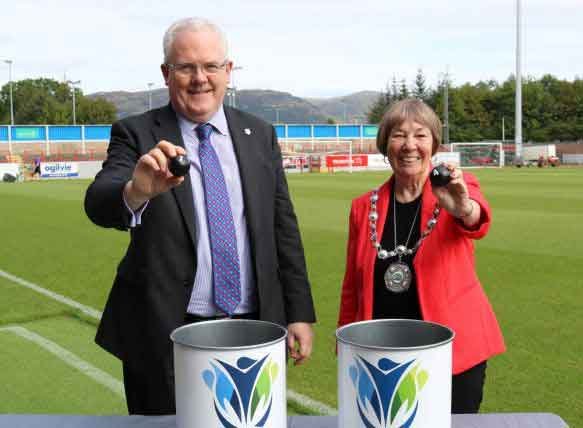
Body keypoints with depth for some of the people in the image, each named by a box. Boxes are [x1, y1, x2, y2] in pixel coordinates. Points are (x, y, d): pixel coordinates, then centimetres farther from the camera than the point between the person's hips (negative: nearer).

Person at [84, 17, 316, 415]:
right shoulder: (136, 134, -4)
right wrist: (136, 191, -43)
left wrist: (300, 314, 4)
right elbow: (99, 203, -20)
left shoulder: (260, 135, 5)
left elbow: (283, 227, 7)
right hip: (166, 335, -2)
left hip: (255, 329, 3)